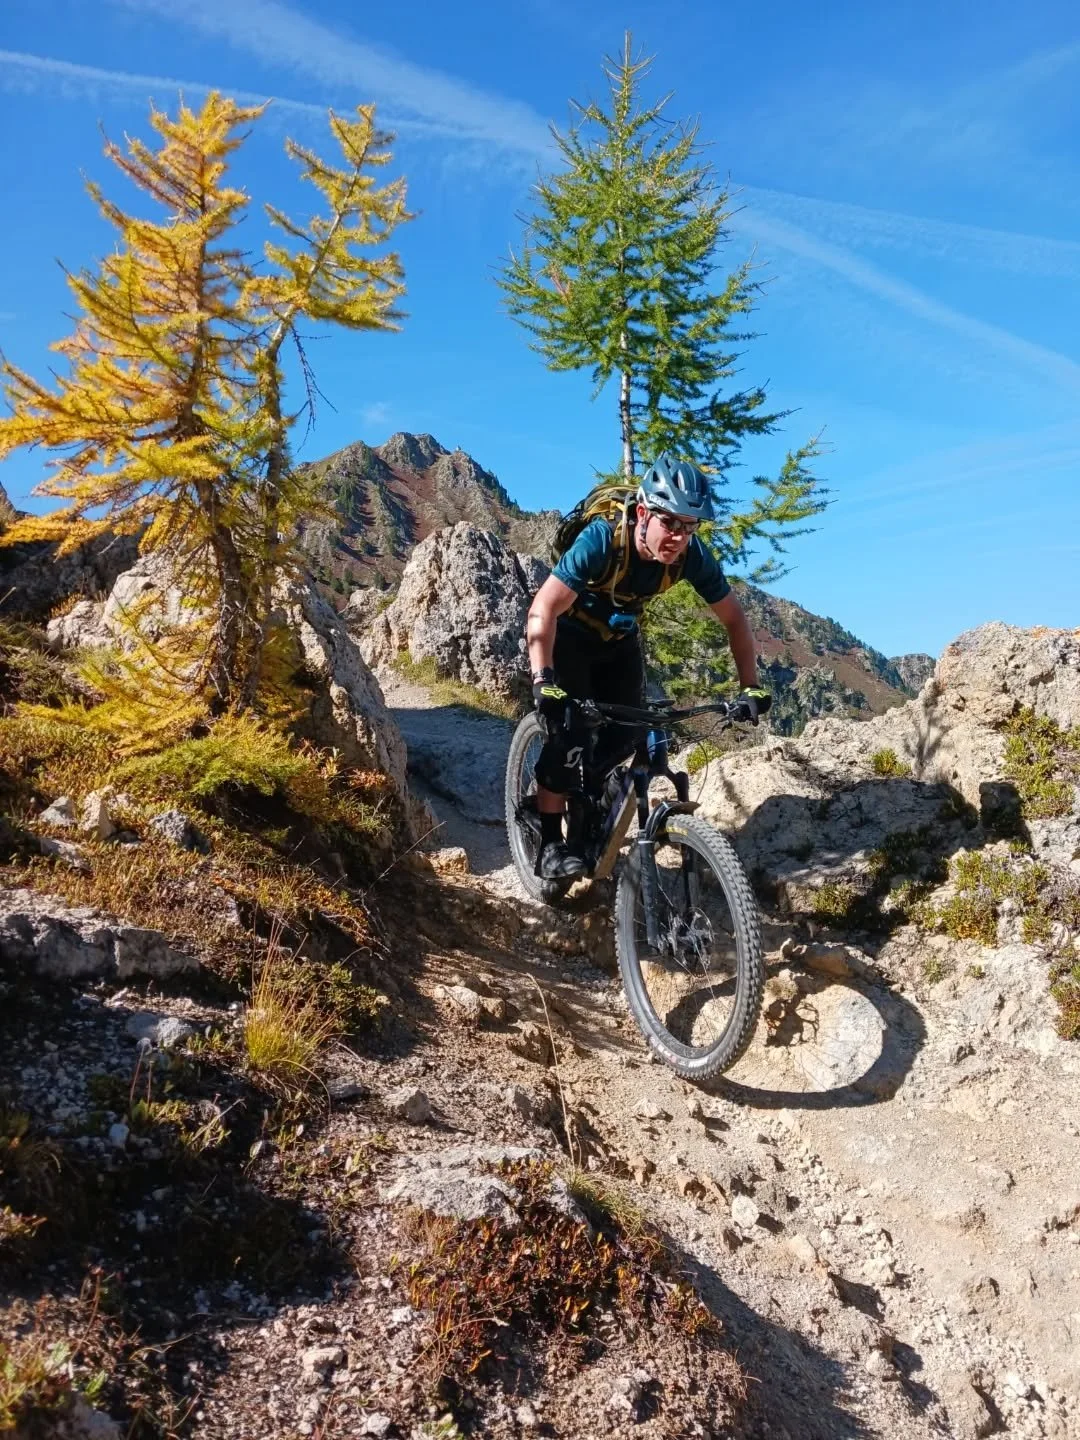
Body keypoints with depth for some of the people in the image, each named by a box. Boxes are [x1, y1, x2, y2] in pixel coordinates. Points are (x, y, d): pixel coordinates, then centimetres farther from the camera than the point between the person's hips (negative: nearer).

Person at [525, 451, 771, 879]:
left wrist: (750, 687, -18)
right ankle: (550, 846, -10)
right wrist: (543, 682, -50)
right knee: (569, 730, -19)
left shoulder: (693, 555, -23)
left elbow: (734, 619, -11)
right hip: (567, 633, -4)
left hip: (618, 638, 5)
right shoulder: (603, 538, -36)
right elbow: (543, 610, -40)